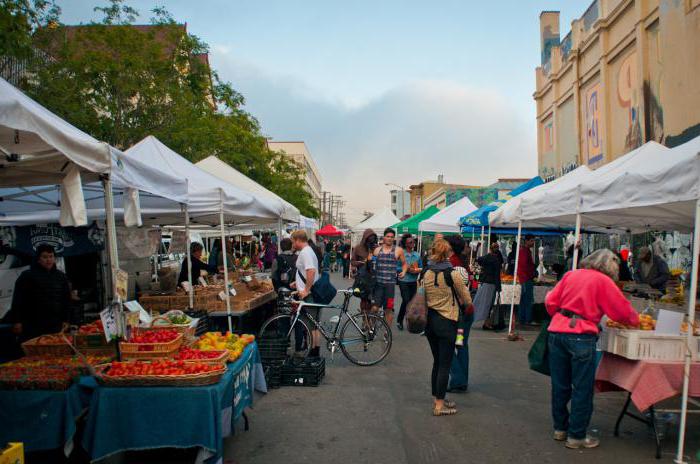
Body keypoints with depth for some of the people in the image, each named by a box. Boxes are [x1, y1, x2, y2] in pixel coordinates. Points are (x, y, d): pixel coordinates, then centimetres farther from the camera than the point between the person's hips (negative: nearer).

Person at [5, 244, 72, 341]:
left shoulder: (61, 277, 12)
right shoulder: (27, 276, 0)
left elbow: (66, 300, 14)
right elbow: (18, 300, -3)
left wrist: (66, 320, 9)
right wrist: (17, 321, -8)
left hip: (55, 326, 4)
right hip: (32, 326, -4)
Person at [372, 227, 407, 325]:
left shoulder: (398, 250, 4)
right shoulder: (377, 250, 9)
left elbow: (404, 264, 13)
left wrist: (404, 272, -4)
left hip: (390, 283, -1)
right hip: (378, 282, 1)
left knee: (388, 309, 5)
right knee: (374, 308, -6)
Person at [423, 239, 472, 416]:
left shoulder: (427, 274, 2)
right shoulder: (453, 274, -14)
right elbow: (467, 300, -6)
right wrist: (460, 301, 16)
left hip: (430, 320, 6)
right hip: (446, 323, -6)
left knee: (437, 362, 18)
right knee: (445, 364, 3)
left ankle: (437, 399, 28)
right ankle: (439, 405, 9)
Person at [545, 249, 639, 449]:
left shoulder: (570, 275, 12)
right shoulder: (603, 281, -1)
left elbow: (550, 302, 10)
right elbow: (622, 310, 5)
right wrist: (635, 320, 24)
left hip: (557, 332, 5)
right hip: (581, 336, -5)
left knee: (560, 385, 15)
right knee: (582, 389, 7)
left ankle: (560, 428, 28)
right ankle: (576, 436, 15)